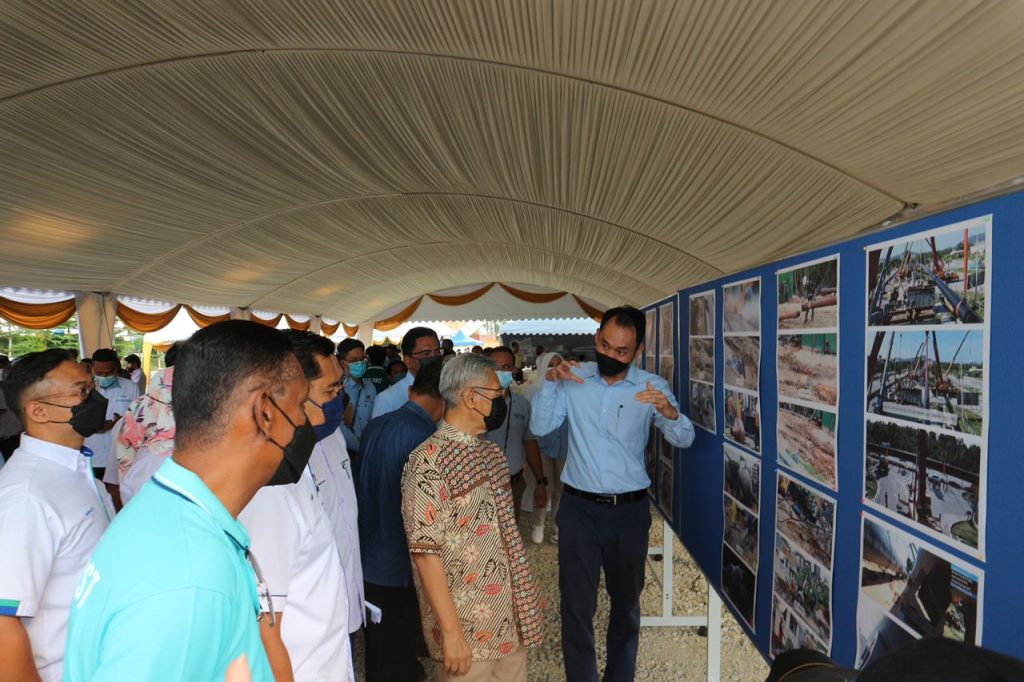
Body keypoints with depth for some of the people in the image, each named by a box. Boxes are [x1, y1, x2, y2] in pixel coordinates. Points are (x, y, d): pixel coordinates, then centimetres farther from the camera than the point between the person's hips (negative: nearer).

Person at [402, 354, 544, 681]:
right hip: (468, 629, -7)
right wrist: (451, 633, -18)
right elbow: (426, 553, -20)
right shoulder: (429, 461, -20)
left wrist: (525, 602, 14)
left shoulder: (492, 452, 6)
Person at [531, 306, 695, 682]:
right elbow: (540, 427, -9)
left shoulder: (653, 386, -6)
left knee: (626, 601, 20)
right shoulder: (574, 379, -4)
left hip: (630, 510, 1)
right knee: (576, 604, 9)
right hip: (578, 508, 0)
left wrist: (669, 412, -34)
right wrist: (550, 382, -23)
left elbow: (684, 440, -14)